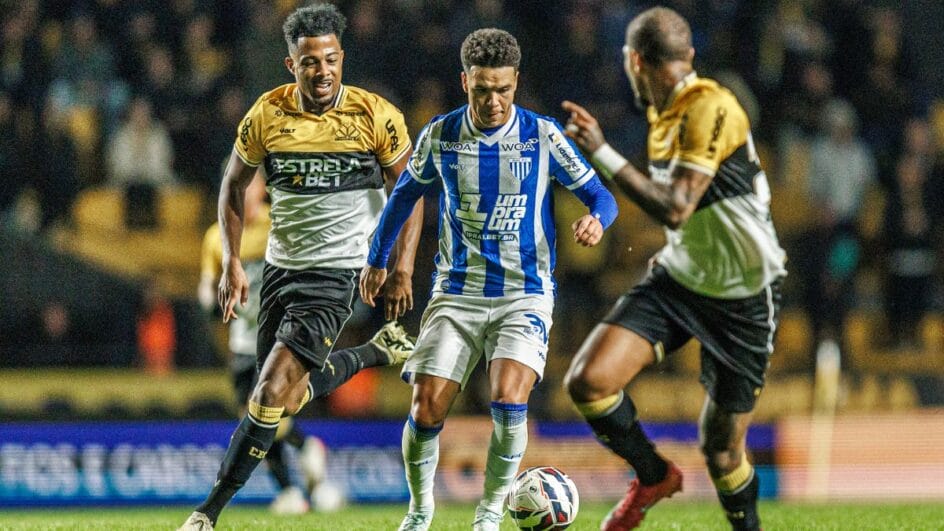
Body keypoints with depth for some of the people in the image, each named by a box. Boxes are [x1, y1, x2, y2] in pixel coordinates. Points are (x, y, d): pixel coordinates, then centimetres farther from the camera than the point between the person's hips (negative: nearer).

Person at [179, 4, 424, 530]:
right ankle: (381, 350, 42)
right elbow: (234, 185, 9)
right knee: (291, 399, 15)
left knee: (273, 388, -16)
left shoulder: (377, 117, -12)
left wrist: (403, 269, -7)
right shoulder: (266, 116, -6)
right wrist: (232, 263, 1)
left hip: (335, 270, -5)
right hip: (280, 265, 5)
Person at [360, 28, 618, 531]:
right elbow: (405, 193, 18)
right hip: (455, 294, 2)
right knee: (426, 412, -8)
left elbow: (599, 195, -1)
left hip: (524, 295, -2)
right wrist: (377, 259, 21)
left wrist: (595, 220, -24)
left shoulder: (542, 135, -5)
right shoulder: (440, 135, 0)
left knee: (508, 402, -23)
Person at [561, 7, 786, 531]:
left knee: (721, 451, -1)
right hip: (678, 278, 7)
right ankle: (653, 477, 13)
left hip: (742, 296, -7)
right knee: (588, 380, -12)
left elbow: (675, 209, -28)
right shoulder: (663, 114, 6)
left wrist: (602, 154, -27)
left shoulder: (710, 108, -21)